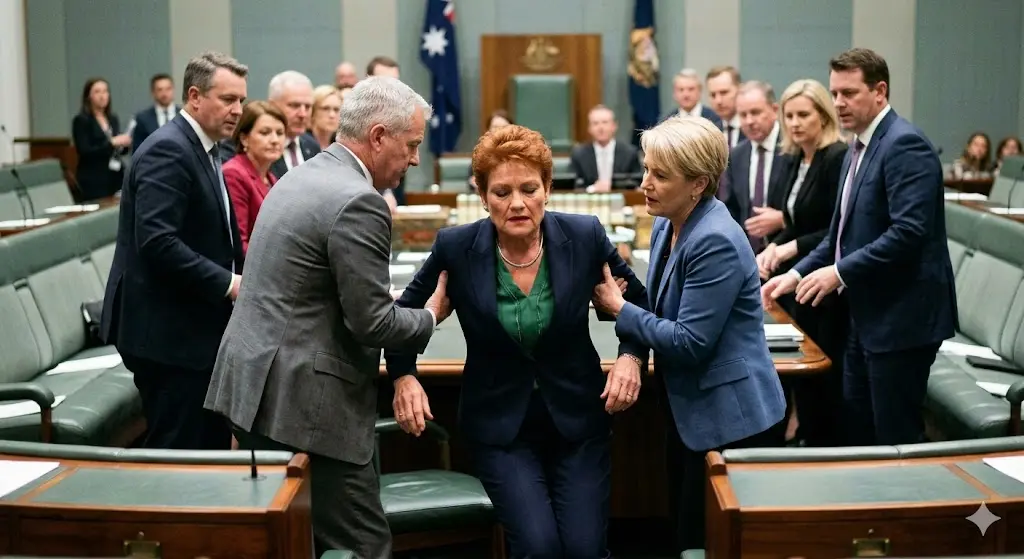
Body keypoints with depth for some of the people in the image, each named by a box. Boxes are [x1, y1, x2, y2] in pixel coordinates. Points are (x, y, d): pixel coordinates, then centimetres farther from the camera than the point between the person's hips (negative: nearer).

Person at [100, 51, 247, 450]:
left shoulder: (201, 150, 15)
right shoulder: (168, 150, -16)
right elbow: (157, 240, -26)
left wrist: (243, 276, 5)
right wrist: (227, 283, -22)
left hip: (196, 328, 10)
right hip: (168, 332, -10)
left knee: (213, 448, 15)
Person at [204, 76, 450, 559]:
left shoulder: (302, 175, 13)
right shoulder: (358, 202, -17)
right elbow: (372, 322, -17)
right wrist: (432, 314, 1)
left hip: (252, 387, 10)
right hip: (302, 403, -10)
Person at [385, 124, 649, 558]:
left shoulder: (584, 236, -10)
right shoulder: (457, 247, -12)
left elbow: (638, 302, 7)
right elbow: (405, 315, 4)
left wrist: (631, 356, -10)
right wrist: (404, 377, -13)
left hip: (578, 416, 1)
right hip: (500, 424, -1)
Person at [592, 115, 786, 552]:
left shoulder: (715, 242, -25)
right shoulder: (666, 225, 5)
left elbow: (688, 342, -25)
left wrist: (618, 308, -15)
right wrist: (630, 355, -8)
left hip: (732, 421, -9)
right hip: (690, 412, 10)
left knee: (708, 542, 3)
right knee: (685, 533, 19)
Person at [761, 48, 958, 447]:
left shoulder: (905, 145, -17)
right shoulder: (859, 148, 14)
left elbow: (908, 232, -26)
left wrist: (840, 272, -23)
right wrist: (798, 273, 8)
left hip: (901, 316, -10)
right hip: (868, 314, 10)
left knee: (897, 439, 0)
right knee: (856, 428, 18)